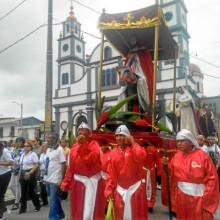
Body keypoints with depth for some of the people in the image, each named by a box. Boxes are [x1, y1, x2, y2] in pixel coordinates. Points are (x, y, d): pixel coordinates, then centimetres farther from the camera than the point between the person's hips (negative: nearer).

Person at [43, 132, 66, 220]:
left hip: (55, 179, -8)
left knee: (53, 200, -2)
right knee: (55, 198, 19)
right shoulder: (48, 149, 11)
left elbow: (63, 165, -14)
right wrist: (45, 177, 14)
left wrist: (62, 179, -16)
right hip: (48, 178, 8)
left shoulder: (59, 149, -12)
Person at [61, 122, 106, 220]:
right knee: (77, 210, 13)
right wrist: (66, 182, 8)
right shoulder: (74, 146, 10)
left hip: (92, 181, -4)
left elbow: (92, 158, -22)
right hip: (77, 181, 5)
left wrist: (84, 144, -24)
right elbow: (71, 166, 11)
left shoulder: (94, 144, -3)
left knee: (90, 210, -3)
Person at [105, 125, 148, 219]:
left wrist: (133, 143, -20)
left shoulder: (134, 149, -6)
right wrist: (109, 189, 0)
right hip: (120, 189, 4)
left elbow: (141, 157, -30)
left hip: (135, 187, -4)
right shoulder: (113, 153, 3)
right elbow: (110, 173, 4)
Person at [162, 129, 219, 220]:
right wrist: (167, 165, -12)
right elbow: (172, 173, 6)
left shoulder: (203, 155, -10)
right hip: (181, 196, 4)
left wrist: (205, 200, -11)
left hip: (198, 196, -4)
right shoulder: (177, 156, 2)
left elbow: (212, 178, -10)